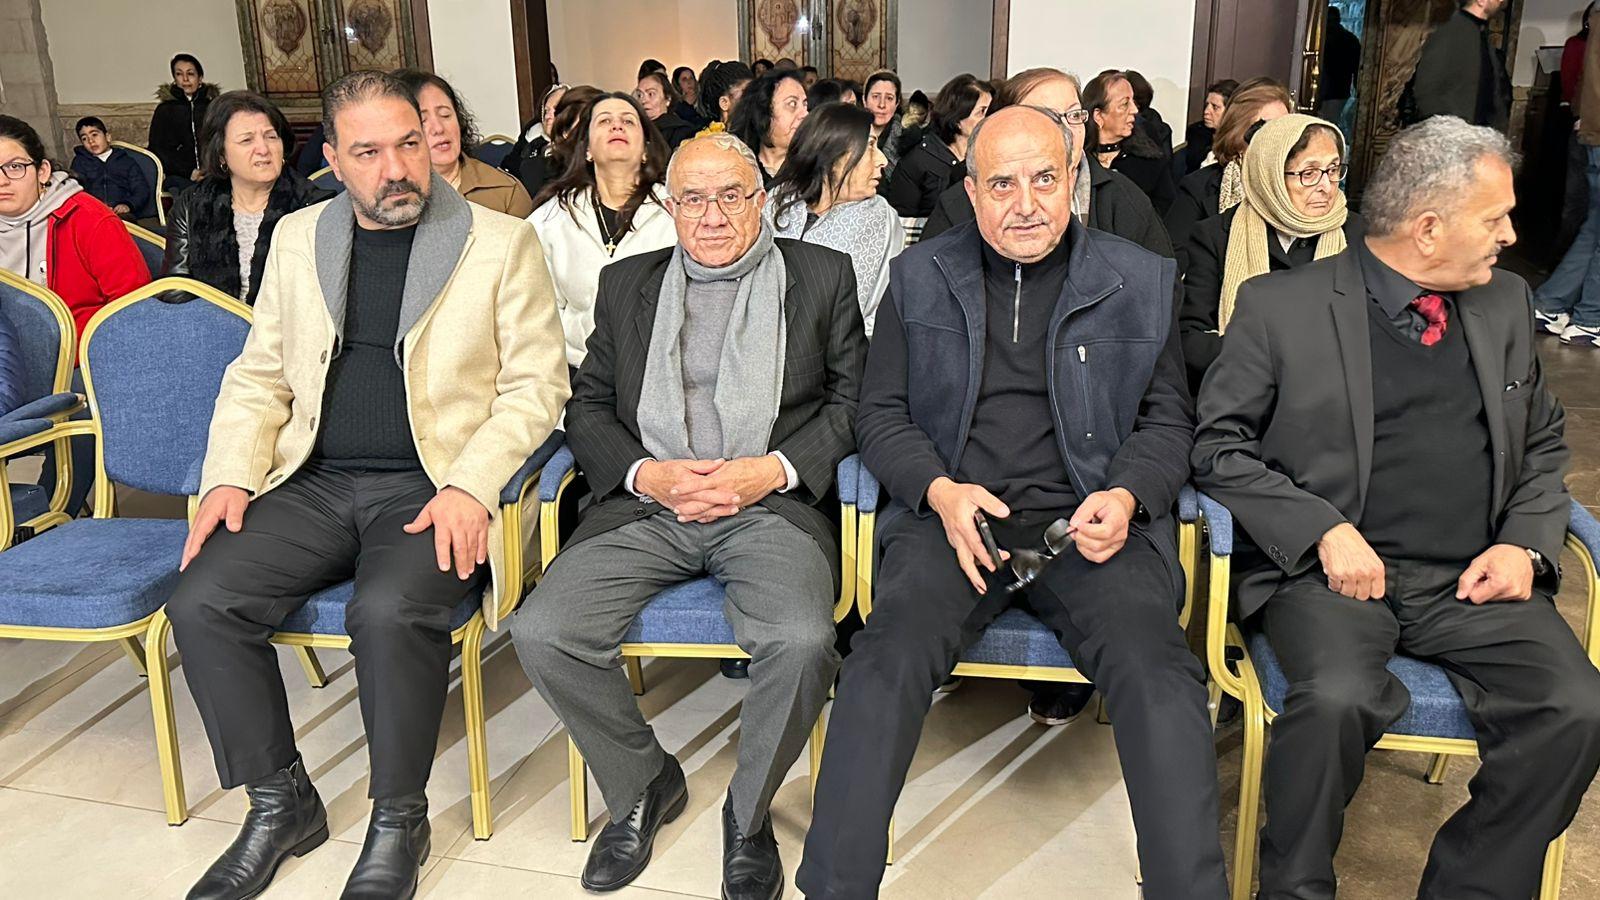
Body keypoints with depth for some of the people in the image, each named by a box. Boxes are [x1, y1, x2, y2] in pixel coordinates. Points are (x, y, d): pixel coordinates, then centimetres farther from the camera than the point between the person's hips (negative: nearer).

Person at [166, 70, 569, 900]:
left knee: (389, 609, -31)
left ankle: (398, 822, -5)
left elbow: (536, 384, -3)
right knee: (200, 603, -16)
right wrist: (230, 476, 0)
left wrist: (469, 487, -16)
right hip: (315, 482, 5)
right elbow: (258, 376, 16)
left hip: (431, 488, -4)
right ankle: (280, 802, 7)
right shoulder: (297, 239, 13)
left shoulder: (502, 242, 1)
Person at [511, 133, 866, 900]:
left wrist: (774, 470, -9)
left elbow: (855, 398, 6)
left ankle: (748, 810, 0)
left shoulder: (822, 275, 12)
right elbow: (587, 406, 14)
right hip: (647, 502, 3)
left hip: (770, 505, -2)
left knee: (802, 641, -31)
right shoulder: (626, 283, 18)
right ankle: (644, 784, 8)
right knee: (541, 634, -19)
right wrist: (645, 474, -6)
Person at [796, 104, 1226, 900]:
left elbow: (1168, 420, 13)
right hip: (951, 514, 0)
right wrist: (940, 491, -10)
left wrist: (1127, 496, -8)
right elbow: (881, 415, 10)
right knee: (892, 652, -28)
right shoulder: (919, 276, 11)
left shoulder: (1142, 281, 11)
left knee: (1158, 668, -27)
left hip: (1086, 521, 1)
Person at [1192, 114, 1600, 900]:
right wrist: (1323, 531, -14)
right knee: (1337, 697, -32)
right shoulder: (1281, 305, 0)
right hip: (1334, 569, -4)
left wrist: (1526, 542, 3)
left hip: (1473, 580, 5)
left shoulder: (1505, 303, 15)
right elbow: (1219, 443, -2)